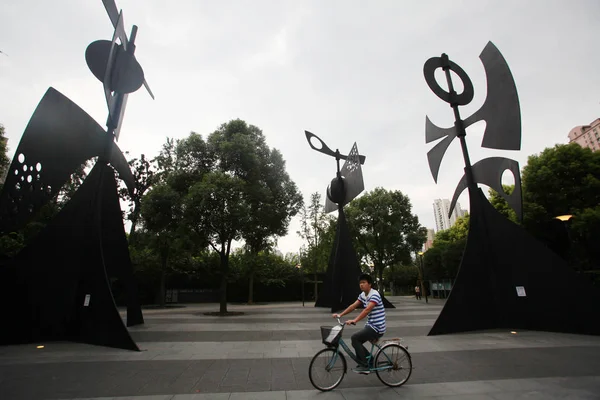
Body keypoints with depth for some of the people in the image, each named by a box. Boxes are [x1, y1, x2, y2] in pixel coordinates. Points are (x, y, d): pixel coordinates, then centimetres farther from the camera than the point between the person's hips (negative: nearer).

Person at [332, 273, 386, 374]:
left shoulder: (374, 295, -20)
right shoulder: (362, 295, 7)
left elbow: (367, 309, -33)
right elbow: (353, 306, 4)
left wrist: (354, 320, -42)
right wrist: (340, 315, -4)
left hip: (377, 328, -9)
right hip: (370, 325, 9)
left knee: (355, 338, -15)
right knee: (356, 342, 7)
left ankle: (364, 366, -3)